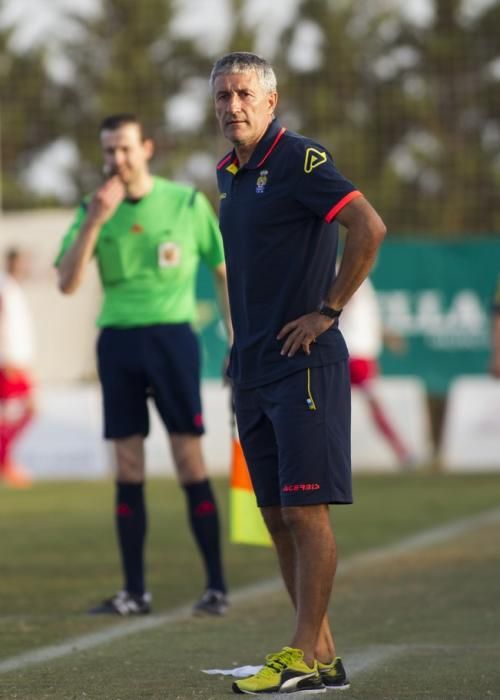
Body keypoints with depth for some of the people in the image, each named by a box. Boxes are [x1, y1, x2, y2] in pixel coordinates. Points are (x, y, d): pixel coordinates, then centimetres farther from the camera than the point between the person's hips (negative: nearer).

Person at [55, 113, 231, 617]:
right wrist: (93, 222, -16)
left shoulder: (187, 203, -1)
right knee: (128, 466, 3)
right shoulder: (93, 209, 4)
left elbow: (223, 272, 7)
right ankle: (134, 591, 8)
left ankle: (217, 586, -2)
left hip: (172, 335, -3)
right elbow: (67, 283, -5)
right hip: (117, 341, 3)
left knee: (189, 459, -7)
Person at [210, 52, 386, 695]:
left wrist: (326, 312, -17)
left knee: (304, 511, -8)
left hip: (304, 364, -9)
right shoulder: (228, 174, 16)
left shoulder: (299, 160, -10)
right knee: (277, 517, 8)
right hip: (254, 370, 9)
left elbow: (369, 228, -21)